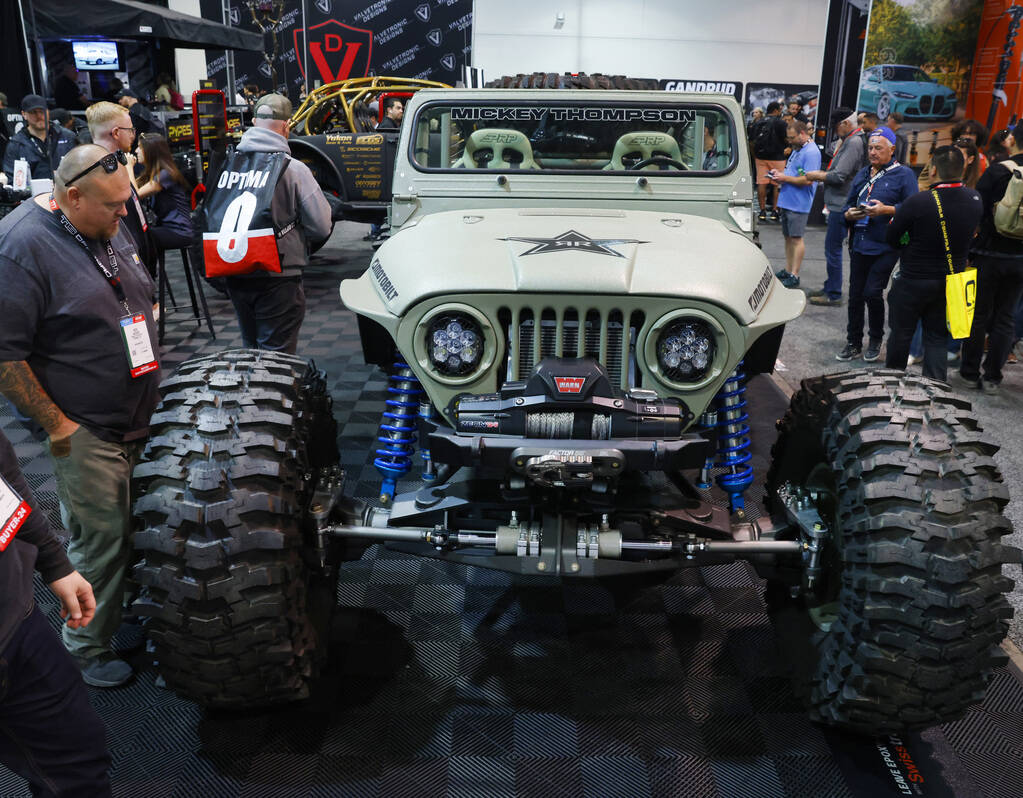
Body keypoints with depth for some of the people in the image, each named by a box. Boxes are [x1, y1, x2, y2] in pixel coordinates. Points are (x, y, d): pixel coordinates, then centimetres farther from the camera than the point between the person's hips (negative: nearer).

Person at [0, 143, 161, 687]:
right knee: (100, 541, 2)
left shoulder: (108, 228, 8)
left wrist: (151, 387, 19)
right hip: (85, 432, -7)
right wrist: (56, 425, -16)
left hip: (140, 418, 8)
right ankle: (86, 651, 23)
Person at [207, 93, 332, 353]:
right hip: (278, 278, -5)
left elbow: (211, 218, 7)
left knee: (251, 349, 20)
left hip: (235, 276, 5)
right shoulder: (294, 169, -10)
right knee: (276, 357, 2)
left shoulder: (228, 164, 1)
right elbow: (322, 227, -7)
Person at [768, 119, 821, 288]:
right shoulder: (797, 149, 16)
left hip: (798, 204, -9)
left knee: (796, 238, -6)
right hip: (787, 201, 10)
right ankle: (788, 271, 22)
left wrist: (785, 178, -15)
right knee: (788, 237, 13)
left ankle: (794, 276, -2)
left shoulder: (811, 152, -15)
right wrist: (779, 175, 8)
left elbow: (808, 180, -23)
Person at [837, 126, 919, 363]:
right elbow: (848, 204, 19)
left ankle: (876, 340, 13)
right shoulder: (863, 174, 16)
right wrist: (850, 214, -3)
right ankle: (854, 343, 17)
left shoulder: (903, 174, -2)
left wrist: (886, 210, -22)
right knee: (856, 294, 7)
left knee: (872, 292, -9)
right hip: (859, 244, 5)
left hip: (885, 247, -5)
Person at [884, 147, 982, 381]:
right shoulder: (975, 199, -6)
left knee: (901, 334, 13)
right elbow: (971, 234, 8)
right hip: (952, 281, 4)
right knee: (937, 337, 15)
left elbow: (890, 238, -12)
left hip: (913, 282, -4)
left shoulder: (918, 202, -23)